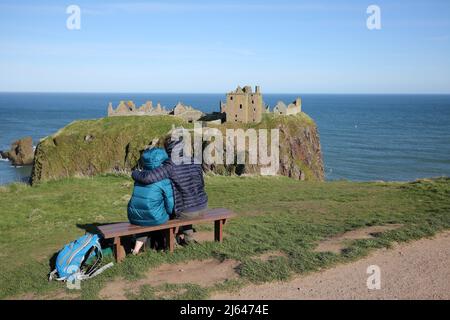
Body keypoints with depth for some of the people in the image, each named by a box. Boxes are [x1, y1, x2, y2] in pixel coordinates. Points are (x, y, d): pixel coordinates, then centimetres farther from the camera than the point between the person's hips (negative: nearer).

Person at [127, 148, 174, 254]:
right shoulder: (164, 180, -10)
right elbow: (170, 205, -8)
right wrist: (170, 211, 13)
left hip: (134, 218, 5)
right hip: (154, 219, -5)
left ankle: (137, 247, 32)